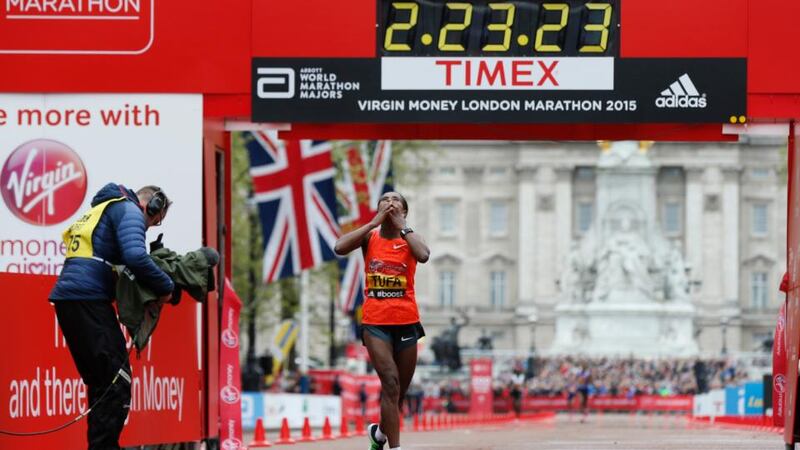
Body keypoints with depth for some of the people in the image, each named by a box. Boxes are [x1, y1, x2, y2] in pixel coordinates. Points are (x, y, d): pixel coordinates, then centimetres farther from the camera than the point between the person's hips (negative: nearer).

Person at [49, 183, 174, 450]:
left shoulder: (101, 210, 30)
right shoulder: (130, 211, -1)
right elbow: (135, 257, -18)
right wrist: (166, 287, -5)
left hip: (67, 298, 10)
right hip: (88, 299, -10)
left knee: (101, 382, 15)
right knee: (117, 380, -10)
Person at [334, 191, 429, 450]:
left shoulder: (409, 237, 3)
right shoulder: (370, 237, 4)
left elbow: (423, 255, -21)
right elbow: (339, 248, -16)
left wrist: (401, 226, -11)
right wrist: (375, 223, -12)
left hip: (406, 321, 2)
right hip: (375, 322, -2)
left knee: (399, 390, 11)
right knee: (390, 382, -16)